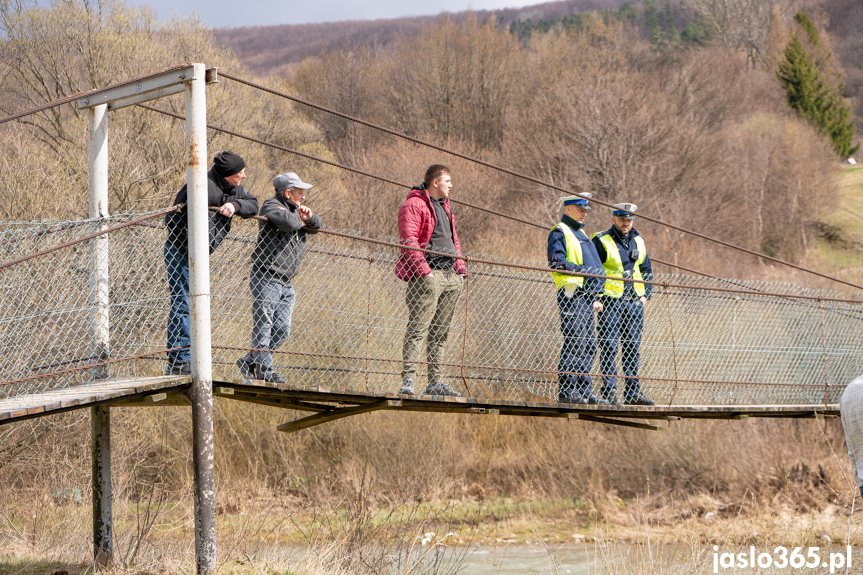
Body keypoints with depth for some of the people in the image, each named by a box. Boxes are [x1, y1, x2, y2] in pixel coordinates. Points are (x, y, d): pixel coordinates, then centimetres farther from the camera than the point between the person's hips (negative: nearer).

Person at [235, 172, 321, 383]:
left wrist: (309, 217, 1)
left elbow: (316, 226, 23)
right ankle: (265, 372, -7)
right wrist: (300, 221, -6)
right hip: (267, 278, -9)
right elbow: (286, 221, -28)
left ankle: (250, 362, 15)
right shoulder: (272, 206, -7)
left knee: (282, 330, 6)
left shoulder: (295, 209, 20)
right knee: (263, 326, -8)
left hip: (286, 283, 9)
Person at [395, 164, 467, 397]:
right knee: (418, 328, -13)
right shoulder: (414, 205, -4)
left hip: (449, 275, 9)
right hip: (426, 275, -9)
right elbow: (408, 240, -13)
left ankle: (435, 382, 9)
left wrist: (460, 269, 15)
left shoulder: (445, 207, 25)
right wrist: (424, 271, -20)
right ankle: (408, 380, -14)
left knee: (440, 331, 7)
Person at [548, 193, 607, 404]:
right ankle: (565, 391, -14)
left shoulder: (581, 235, 27)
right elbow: (556, 263, -15)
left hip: (586, 296, 9)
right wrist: (583, 270, -21)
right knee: (574, 341, -14)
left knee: (589, 345, 7)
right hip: (571, 293, -9)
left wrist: (596, 297, 23)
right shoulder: (559, 232, -1)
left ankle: (583, 390, 10)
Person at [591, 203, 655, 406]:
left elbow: (647, 270, 23)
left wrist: (645, 295, 12)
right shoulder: (601, 241, -4)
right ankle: (608, 390, -4)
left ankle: (633, 392, 10)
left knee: (632, 347, 6)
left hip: (634, 303, 5)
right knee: (609, 347, -7)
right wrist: (596, 299, -10)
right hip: (610, 302, -5)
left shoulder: (638, 241, 14)